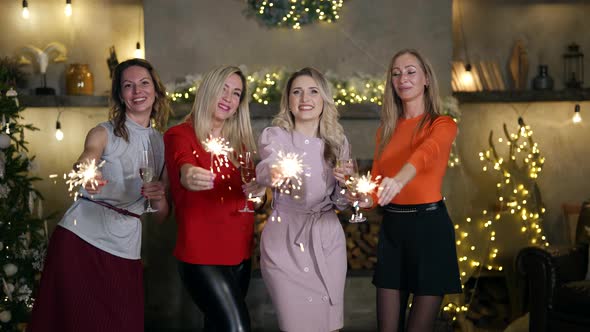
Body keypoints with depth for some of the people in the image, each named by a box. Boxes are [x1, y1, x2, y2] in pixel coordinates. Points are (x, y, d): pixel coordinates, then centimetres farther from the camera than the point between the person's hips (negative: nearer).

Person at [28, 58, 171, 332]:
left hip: (125, 254, 3)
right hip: (79, 242, -3)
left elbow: (161, 216, 14)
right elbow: (87, 158, -22)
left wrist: (159, 197, -9)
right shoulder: (104, 133, 2)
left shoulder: (162, 144, 12)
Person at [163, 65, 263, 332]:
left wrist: (258, 188, -10)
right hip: (201, 254, -6)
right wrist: (189, 176, -51)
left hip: (239, 252, 6)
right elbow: (183, 165, -27)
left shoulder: (240, 141, 12)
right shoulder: (180, 135, -6)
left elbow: (250, 189, 14)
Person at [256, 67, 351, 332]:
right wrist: (273, 174, -53)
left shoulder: (337, 141, 5)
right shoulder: (274, 136, -6)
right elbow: (267, 166, -29)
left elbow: (340, 200, 10)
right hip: (285, 241, -3)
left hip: (327, 239, 3)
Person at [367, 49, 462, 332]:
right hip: (391, 226, 4)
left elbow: (426, 152, -27)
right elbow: (376, 185, 7)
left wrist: (399, 180, -48)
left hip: (429, 225, -4)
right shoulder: (386, 130, 11)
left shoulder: (442, 125, -4)